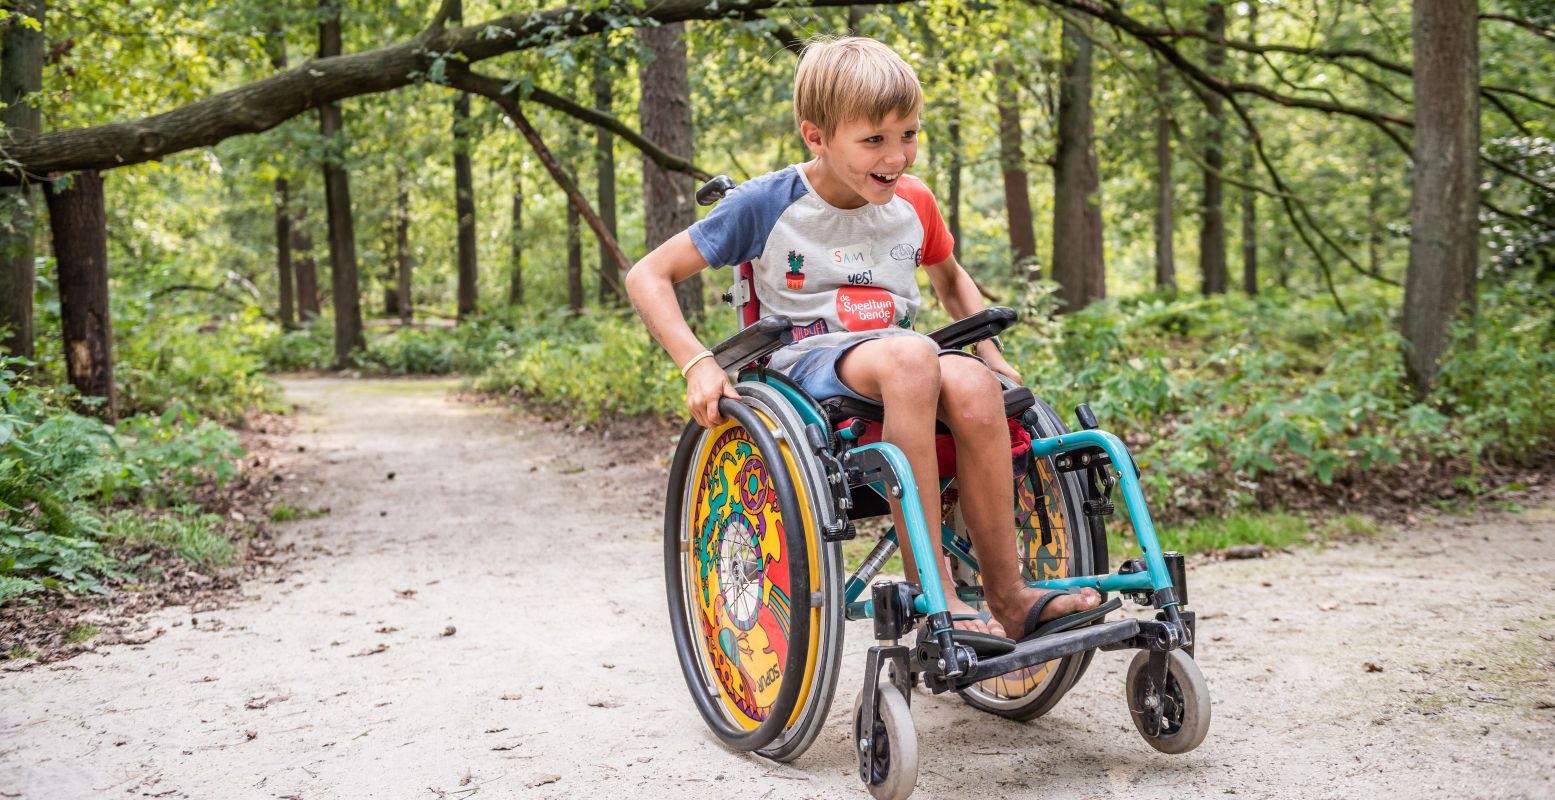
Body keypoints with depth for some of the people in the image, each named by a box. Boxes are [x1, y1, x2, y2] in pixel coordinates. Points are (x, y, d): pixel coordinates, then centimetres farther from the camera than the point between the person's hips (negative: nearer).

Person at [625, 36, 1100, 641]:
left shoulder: (914, 202, 9)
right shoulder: (768, 204, -5)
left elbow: (950, 279, 30)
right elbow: (648, 275, -4)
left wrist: (991, 354, 14)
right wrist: (697, 364, -18)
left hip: (900, 357, 4)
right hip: (805, 361, -4)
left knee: (973, 386, -33)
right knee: (911, 357, -39)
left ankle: (1007, 591, -23)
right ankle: (931, 591, -36)